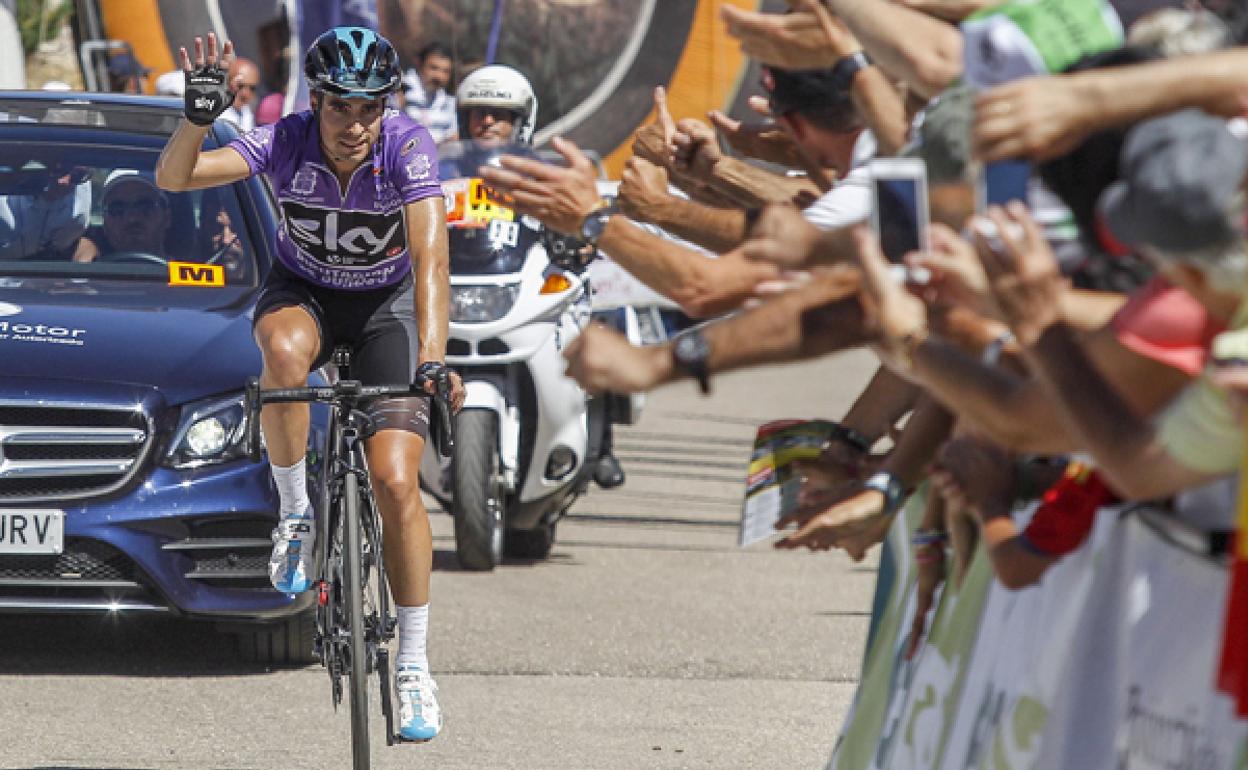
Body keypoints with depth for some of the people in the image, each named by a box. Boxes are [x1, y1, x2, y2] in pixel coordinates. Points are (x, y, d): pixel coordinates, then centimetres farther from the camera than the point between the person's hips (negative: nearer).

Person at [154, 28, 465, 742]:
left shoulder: (409, 146, -28)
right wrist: (198, 118, -51)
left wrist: (432, 359, -49)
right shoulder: (287, 141, -24)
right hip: (304, 292, 1)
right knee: (285, 351, -38)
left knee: (396, 482, -13)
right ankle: (296, 514, -16)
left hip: (388, 302, -1)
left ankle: (414, 666, 0)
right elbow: (173, 177, -32)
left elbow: (431, 261, -36)